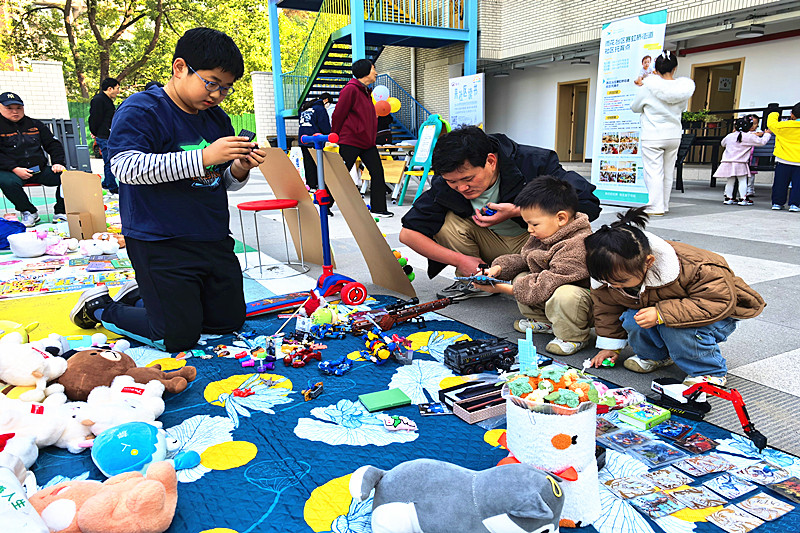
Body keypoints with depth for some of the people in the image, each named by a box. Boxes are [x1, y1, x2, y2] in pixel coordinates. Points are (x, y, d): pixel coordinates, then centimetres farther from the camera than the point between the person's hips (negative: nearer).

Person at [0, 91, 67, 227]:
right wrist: (14, 169, -17)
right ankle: (28, 212, -14)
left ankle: (60, 212, -10)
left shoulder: (35, 125, 16)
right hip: (11, 172, -3)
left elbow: (53, 145, 18)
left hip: (40, 169, 3)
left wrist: (58, 163, -1)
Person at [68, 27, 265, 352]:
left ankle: (140, 295, 31)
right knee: (178, 338, -4)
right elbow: (126, 167, -24)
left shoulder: (218, 118, 11)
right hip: (161, 244, -7)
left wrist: (239, 169, -7)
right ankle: (101, 306, 22)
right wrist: (204, 157, -29)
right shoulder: (140, 109, -9)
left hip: (214, 240, 8)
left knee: (230, 321, 16)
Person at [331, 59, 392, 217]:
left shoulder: (366, 91, 17)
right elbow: (338, 114, -12)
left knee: (377, 172, 3)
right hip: (350, 141, -9)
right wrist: (335, 137, -6)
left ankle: (378, 208, 9)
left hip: (367, 141, 9)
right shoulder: (351, 89, -12)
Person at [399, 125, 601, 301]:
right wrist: (460, 260, -24)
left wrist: (518, 212, -33)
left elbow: (588, 205, -29)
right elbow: (408, 233, -14)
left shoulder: (534, 163, -27)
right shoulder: (445, 185, -19)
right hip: (490, 242, 4)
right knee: (447, 220, -21)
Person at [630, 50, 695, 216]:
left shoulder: (649, 87, -13)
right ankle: (664, 205, 22)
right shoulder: (683, 87, -2)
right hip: (674, 135, 4)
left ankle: (656, 207, -5)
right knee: (668, 172, 13)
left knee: (654, 172, -2)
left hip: (652, 136, -4)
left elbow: (634, 107, 1)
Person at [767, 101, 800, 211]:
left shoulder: (782, 126, -6)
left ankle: (777, 203, 12)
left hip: (783, 161, -1)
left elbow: (771, 124, 10)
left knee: (780, 183, 7)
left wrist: (774, 115, 28)